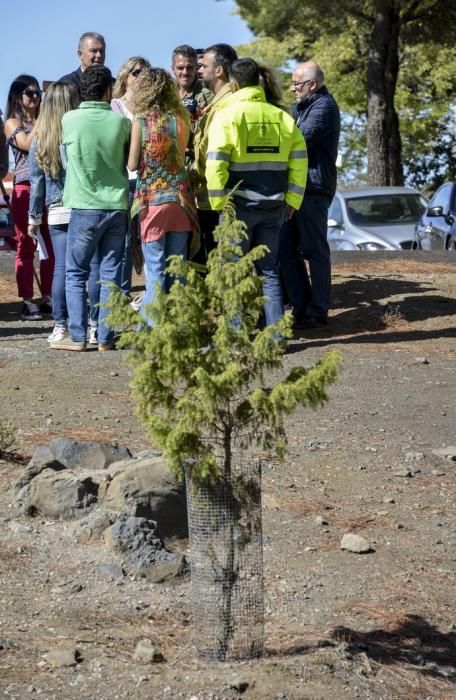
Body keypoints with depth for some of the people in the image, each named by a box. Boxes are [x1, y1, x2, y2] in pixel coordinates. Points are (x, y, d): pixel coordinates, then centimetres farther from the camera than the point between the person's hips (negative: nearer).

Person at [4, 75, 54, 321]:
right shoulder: (12, 123, 4)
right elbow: (27, 144, -13)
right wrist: (41, 120, -10)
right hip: (25, 188, -4)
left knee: (50, 246, 4)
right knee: (26, 247, -2)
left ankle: (47, 298, 11)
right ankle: (27, 302, 0)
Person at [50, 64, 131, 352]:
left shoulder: (70, 119, -6)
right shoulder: (121, 121, -2)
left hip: (85, 207, -2)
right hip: (117, 206, 2)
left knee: (76, 274, 8)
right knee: (111, 275, 6)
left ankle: (77, 336, 3)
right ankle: (105, 337, 7)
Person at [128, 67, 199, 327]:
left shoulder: (141, 122, -7)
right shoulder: (180, 120, 0)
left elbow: (132, 164, -5)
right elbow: (182, 157, 9)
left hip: (151, 200, -2)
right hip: (180, 198, 3)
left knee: (155, 269, 0)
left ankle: (152, 326, 0)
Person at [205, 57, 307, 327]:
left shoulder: (228, 116, -6)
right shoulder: (283, 117, 8)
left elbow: (215, 164, -12)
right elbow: (299, 162, 7)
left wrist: (219, 204, -7)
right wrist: (292, 201, 11)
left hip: (239, 203, -4)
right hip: (273, 206, 4)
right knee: (269, 270, 11)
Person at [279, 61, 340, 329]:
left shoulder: (324, 106, -11)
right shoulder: (306, 106, 20)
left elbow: (301, 139, -19)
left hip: (313, 188, -10)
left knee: (315, 251, -3)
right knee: (287, 248, 10)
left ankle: (318, 312, 4)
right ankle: (301, 307, 17)